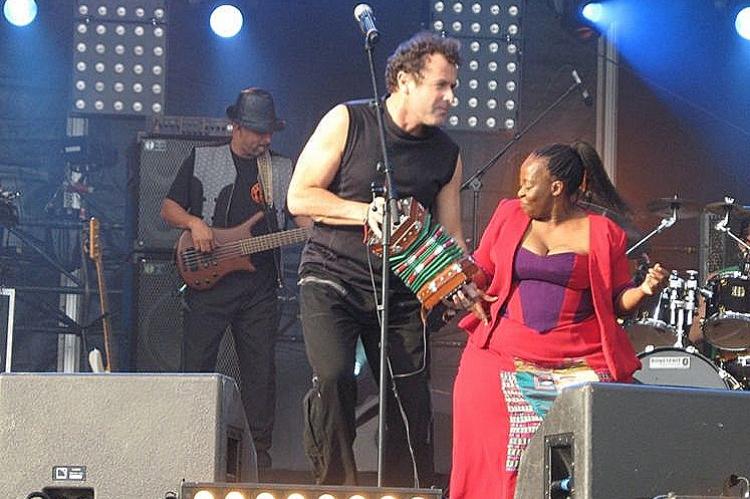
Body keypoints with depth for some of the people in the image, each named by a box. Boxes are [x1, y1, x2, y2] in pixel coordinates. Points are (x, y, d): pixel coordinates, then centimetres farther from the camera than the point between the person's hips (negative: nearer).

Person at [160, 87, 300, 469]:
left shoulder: (281, 170, 14)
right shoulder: (202, 160, 8)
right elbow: (168, 209, 8)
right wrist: (194, 223, -12)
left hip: (260, 287, 2)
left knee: (260, 372, 1)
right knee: (196, 369, -3)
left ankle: (260, 449, 7)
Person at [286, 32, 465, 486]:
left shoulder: (446, 154, 7)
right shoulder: (348, 122, -5)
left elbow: (450, 236, 10)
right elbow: (300, 197, -7)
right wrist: (367, 213, -18)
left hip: (399, 291, 4)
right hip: (332, 279, -4)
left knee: (412, 400, -2)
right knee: (334, 381, -21)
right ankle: (338, 487, -10)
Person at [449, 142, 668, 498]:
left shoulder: (602, 234, 5)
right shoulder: (509, 215, 12)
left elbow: (618, 302, 8)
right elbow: (479, 273, 18)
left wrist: (644, 291, -11)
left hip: (581, 359, -2)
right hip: (505, 355, 2)